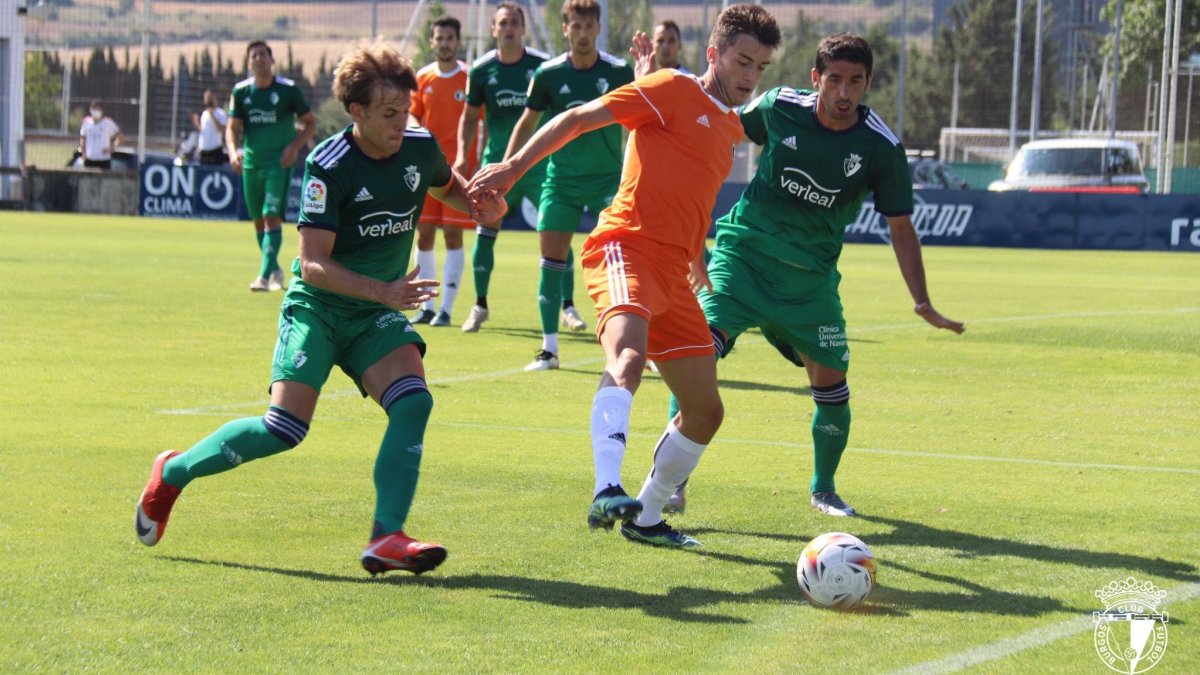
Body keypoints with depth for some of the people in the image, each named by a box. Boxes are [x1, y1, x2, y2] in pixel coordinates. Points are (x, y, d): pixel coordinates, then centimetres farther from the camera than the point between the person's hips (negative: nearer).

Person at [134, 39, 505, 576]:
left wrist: (479, 206, 0)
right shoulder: (329, 165, -20)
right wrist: (383, 291, -35)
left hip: (376, 314, 5)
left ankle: (386, 540, -22)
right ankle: (173, 472, 10)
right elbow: (313, 265, -24)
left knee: (413, 401, -21)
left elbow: (448, 186, 23)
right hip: (317, 308, -5)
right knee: (285, 429, -15)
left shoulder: (421, 148, -4)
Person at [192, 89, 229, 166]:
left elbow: (222, 130, -20)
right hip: (203, 150, 8)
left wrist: (212, 116, -21)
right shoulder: (204, 113, 16)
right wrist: (197, 123, 3)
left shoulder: (220, 114, -8)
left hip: (215, 150, -8)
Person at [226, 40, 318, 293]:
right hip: (251, 163, 4)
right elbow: (232, 128, 7)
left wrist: (295, 146, -13)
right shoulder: (241, 91, 4)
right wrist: (233, 151, -12)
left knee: (272, 217, -15)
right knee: (258, 220, 11)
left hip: (279, 163, -4)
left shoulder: (289, 89, -6)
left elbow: (310, 123, 1)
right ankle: (275, 269, 28)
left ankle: (266, 275, -19)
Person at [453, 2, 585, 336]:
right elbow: (470, 116, 11)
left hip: (539, 161, -2)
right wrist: (462, 154, 0)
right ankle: (480, 305, 18)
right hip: (497, 162, 2)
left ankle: (568, 307, 0)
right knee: (485, 231, 3)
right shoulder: (481, 70, 0)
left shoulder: (543, 66, -6)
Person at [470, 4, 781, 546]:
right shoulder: (673, 92, 0)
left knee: (706, 409, 10)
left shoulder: (730, 126, 23)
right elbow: (578, 118, -4)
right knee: (628, 354, -36)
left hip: (673, 274, 9)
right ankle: (607, 491, -52)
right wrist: (514, 166, -13)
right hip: (625, 246, -9)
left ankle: (645, 517, 27)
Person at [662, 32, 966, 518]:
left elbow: (900, 226, -2)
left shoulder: (881, 148, -10)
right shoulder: (779, 107, -9)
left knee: (831, 383, 3)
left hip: (810, 277, 1)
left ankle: (823, 488, 29)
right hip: (743, 253, -1)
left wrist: (922, 303, -8)